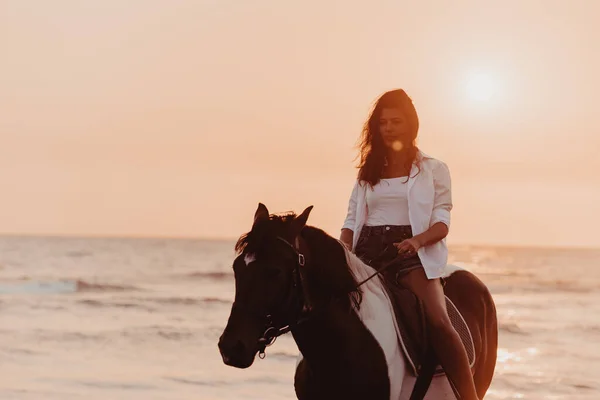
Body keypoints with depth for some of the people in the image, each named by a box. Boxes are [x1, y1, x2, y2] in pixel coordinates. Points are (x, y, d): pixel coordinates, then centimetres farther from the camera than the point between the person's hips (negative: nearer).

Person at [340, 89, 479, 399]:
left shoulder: (434, 170, 10)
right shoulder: (368, 173, 20)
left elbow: (442, 221, 0)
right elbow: (352, 220, 15)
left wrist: (418, 240, -22)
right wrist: (344, 248, -7)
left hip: (412, 251, -4)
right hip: (368, 251, 4)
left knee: (439, 321, -26)